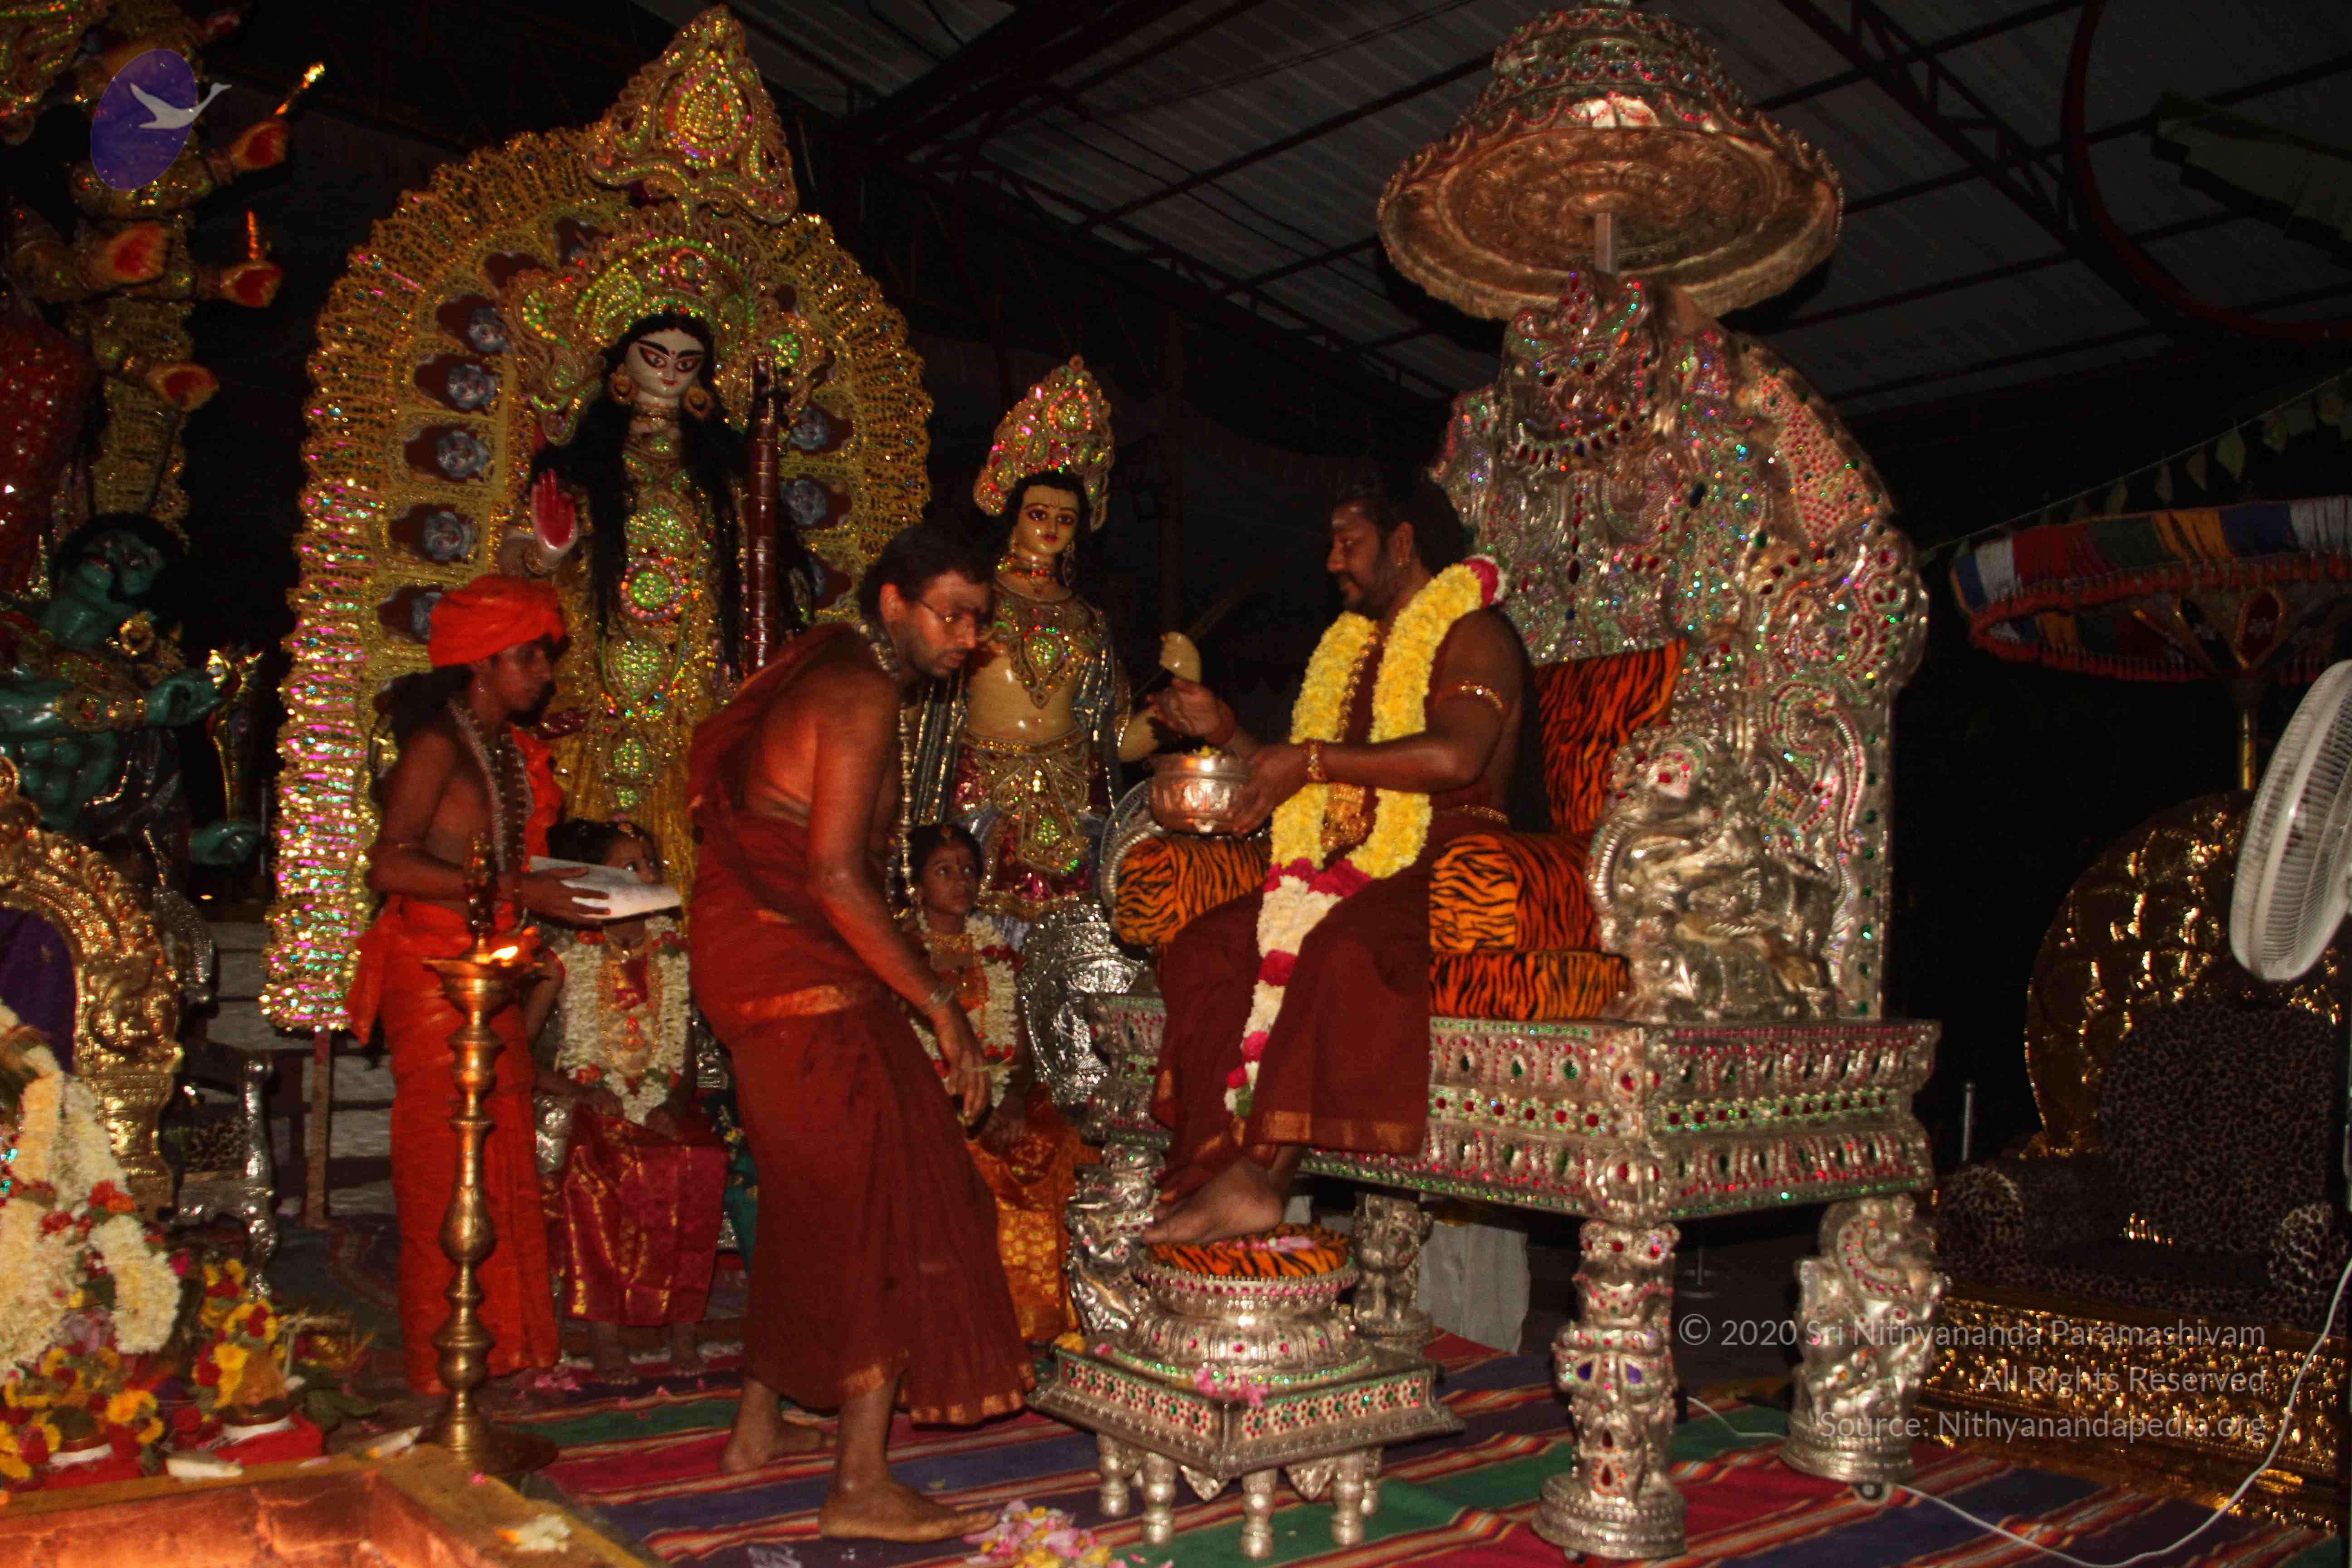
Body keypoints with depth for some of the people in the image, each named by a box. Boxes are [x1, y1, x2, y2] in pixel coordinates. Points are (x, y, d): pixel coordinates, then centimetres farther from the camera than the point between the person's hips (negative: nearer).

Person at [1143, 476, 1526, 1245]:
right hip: (1352, 871, 8)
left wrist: (1315, 759, -16)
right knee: (1207, 947, -15)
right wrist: (1225, 732, 18)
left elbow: (1452, 757, -22)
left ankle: (1262, 1172, -28)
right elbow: (1302, 781, 30)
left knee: (1342, 950, -37)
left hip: (1442, 878, -8)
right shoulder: (1356, 643, 25)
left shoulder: (1473, 634, -1)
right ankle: (1230, 1174, -25)